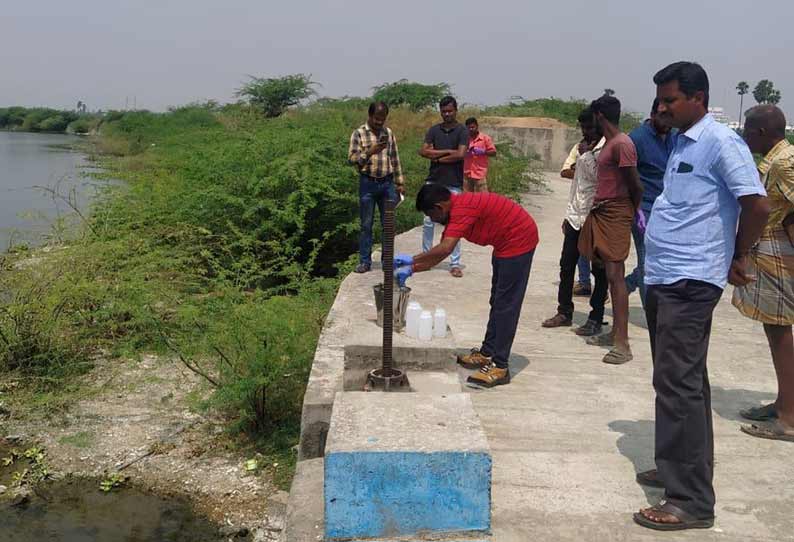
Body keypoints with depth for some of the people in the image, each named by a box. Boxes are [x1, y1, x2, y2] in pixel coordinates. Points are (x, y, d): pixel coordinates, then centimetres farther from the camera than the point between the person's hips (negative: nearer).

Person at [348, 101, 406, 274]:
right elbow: (351, 159, -6)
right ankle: (365, 261, 10)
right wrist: (369, 152, -19)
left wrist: (400, 182, 10)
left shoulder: (389, 133, 9)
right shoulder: (359, 133, -2)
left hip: (387, 183, 3)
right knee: (366, 225, 3)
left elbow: (395, 159, 12)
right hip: (368, 183, -3)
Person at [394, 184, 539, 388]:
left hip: (519, 239, -10)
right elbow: (440, 253, 10)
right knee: (497, 301, 17)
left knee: (506, 304, -9)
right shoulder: (456, 212, 5)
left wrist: (412, 261, -26)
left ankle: (500, 367, -6)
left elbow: (444, 249, -35)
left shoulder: (462, 208, -25)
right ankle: (487, 353, 27)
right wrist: (411, 269, 6)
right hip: (506, 242, 11)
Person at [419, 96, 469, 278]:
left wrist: (437, 158, -6)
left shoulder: (462, 131, -2)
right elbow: (423, 151, -4)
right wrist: (447, 151, -10)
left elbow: (460, 155, -16)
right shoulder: (434, 130, 8)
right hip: (433, 182, 3)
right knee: (428, 222, 7)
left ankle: (455, 263, 6)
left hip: (453, 184, -3)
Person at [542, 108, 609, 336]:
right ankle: (564, 312, 21)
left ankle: (595, 319, 9)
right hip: (576, 216, 8)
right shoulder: (585, 148, 16)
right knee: (566, 264, 10)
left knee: (599, 269, 2)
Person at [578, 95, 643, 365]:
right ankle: (615, 333, 19)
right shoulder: (609, 143, 15)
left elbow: (636, 185, -13)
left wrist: (632, 212, 0)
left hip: (615, 216, -10)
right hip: (601, 213, 10)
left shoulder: (622, 144, -15)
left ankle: (622, 344, -11)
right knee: (608, 274, 11)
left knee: (615, 275, -12)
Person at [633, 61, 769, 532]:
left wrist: (738, 257, -4)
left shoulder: (721, 141, -12)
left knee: (679, 385, -9)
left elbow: (758, 205, -16)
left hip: (690, 282, -9)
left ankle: (691, 500, -2)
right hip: (664, 279, 9)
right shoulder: (681, 142, 15)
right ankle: (685, 467, 31)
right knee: (683, 381, 17)